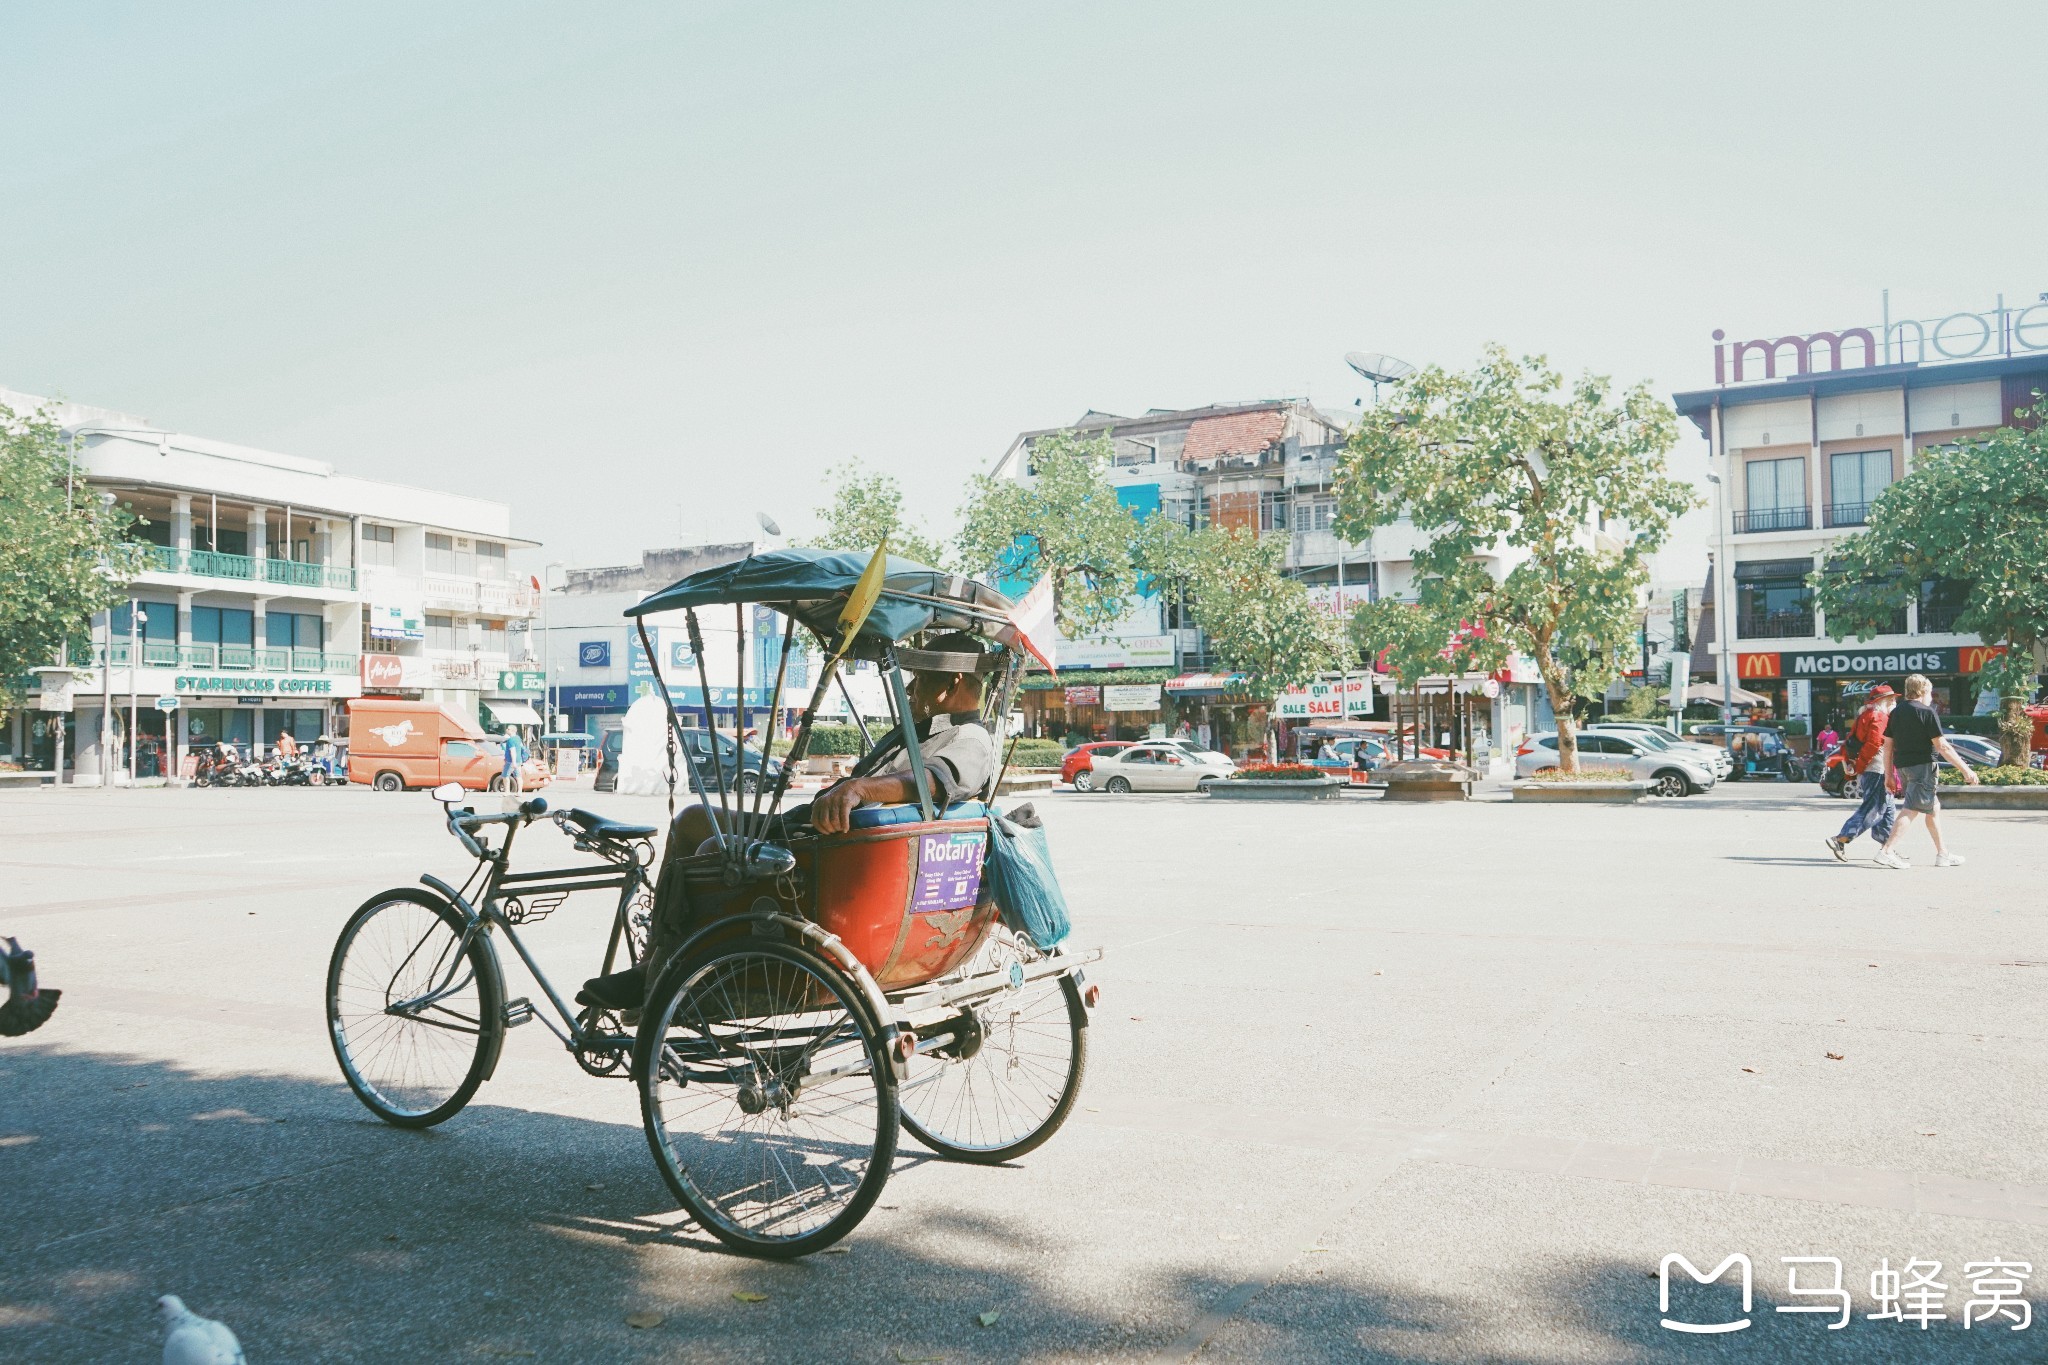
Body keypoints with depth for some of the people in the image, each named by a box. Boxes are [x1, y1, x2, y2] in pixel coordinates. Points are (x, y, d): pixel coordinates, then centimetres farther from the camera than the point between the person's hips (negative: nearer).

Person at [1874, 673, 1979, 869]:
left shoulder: (1896, 713, 12)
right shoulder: (1927, 712, -8)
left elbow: (1887, 746, 11)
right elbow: (1942, 746, -12)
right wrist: (1965, 769, -8)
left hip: (1902, 766, 8)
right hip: (1922, 765, -8)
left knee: (1933, 807, 18)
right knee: (1912, 809, -10)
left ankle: (1942, 853, 21)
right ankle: (1886, 851, -20)